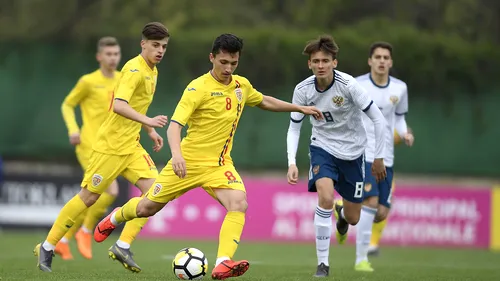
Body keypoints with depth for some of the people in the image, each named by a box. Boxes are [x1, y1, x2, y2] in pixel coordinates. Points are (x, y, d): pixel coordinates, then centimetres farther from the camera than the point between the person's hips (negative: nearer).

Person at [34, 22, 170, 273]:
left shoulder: (152, 72, 11)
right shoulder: (134, 69, -17)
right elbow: (119, 105, -32)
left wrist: (150, 131, 19)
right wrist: (148, 121, -41)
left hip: (131, 146, 8)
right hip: (110, 145, -8)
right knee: (89, 197, -3)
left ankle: (123, 246, -6)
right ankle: (47, 247, 10)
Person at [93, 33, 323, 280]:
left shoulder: (242, 86, 3)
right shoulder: (198, 88, -16)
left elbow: (264, 102, 26)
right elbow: (174, 125, -24)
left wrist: (299, 108, 26)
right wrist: (176, 154, -42)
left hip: (219, 165, 4)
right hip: (188, 161, -4)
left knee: (239, 204, -25)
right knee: (147, 208, 8)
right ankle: (114, 218, 41)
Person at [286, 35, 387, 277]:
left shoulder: (348, 85, -23)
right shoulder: (303, 90, -15)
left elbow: (377, 118, -16)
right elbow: (294, 128, -4)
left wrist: (378, 158, -10)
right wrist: (292, 163, -17)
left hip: (352, 151, 0)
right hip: (323, 147, 0)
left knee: (353, 218, 8)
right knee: (325, 198, -28)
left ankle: (342, 214, 50)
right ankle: (322, 263, -18)